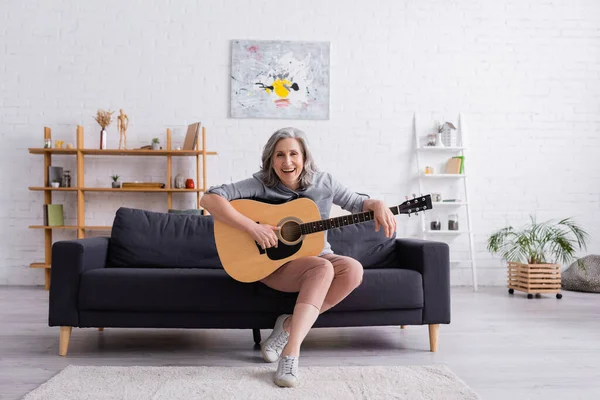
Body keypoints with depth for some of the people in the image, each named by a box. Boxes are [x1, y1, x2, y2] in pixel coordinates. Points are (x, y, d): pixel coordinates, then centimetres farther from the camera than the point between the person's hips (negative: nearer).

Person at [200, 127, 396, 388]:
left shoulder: (323, 182, -3)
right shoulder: (260, 184, -14)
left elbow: (357, 203, 9)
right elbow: (209, 199, -23)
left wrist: (378, 205, -15)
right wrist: (252, 228, -31)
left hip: (316, 256, 5)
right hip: (274, 264, -4)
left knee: (353, 269, -26)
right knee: (322, 268, -34)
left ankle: (289, 326, -19)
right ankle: (291, 353, -35)